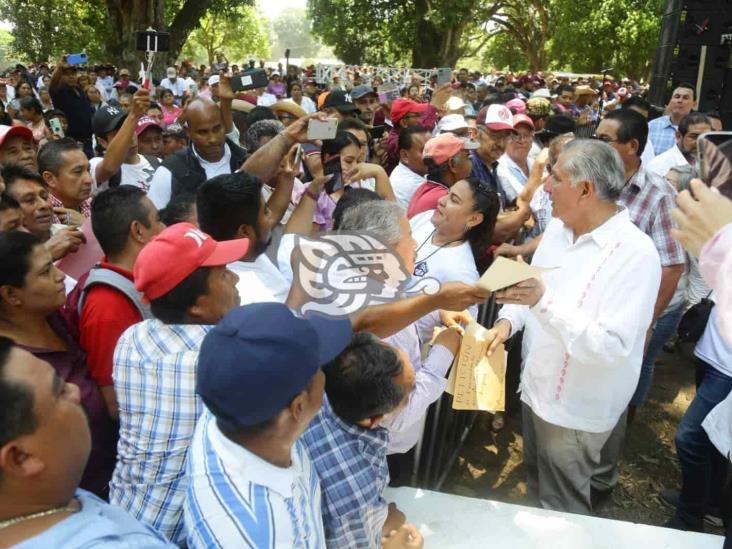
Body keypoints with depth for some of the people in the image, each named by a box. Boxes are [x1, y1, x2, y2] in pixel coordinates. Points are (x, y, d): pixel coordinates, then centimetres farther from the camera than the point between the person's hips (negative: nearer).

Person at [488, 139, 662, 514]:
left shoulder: (636, 254, -25)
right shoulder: (557, 228, 0)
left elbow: (612, 347, -30)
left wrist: (543, 300, -39)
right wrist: (507, 321, -11)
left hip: (576, 409, -7)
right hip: (535, 388, 7)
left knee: (562, 510, 14)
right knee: (535, 490, 28)